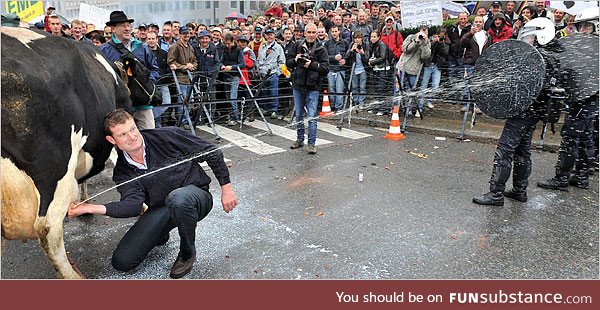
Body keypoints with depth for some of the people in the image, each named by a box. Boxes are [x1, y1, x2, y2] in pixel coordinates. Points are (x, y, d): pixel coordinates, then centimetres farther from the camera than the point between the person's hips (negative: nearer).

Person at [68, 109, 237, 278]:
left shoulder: (167, 137, -14)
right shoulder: (122, 172, -4)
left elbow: (212, 152, -9)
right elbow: (133, 204, -22)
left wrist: (226, 187, -11)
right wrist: (92, 208, -35)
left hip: (196, 195, -3)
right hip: (160, 210, 4)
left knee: (177, 198, -42)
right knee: (121, 261, -7)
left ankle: (187, 253, -14)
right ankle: (160, 235, 23)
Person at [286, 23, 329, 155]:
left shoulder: (321, 50, 0)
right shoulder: (297, 46, 7)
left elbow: (326, 68, -7)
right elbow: (288, 63, 9)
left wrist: (312, 64, -18)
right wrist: (295, 60, -11)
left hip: (313, 87, -3)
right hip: (298, 85, 3)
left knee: (312, 116, -6)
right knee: (298, 115, 14)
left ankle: (312, 143, 1)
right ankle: (300, 139, 28)